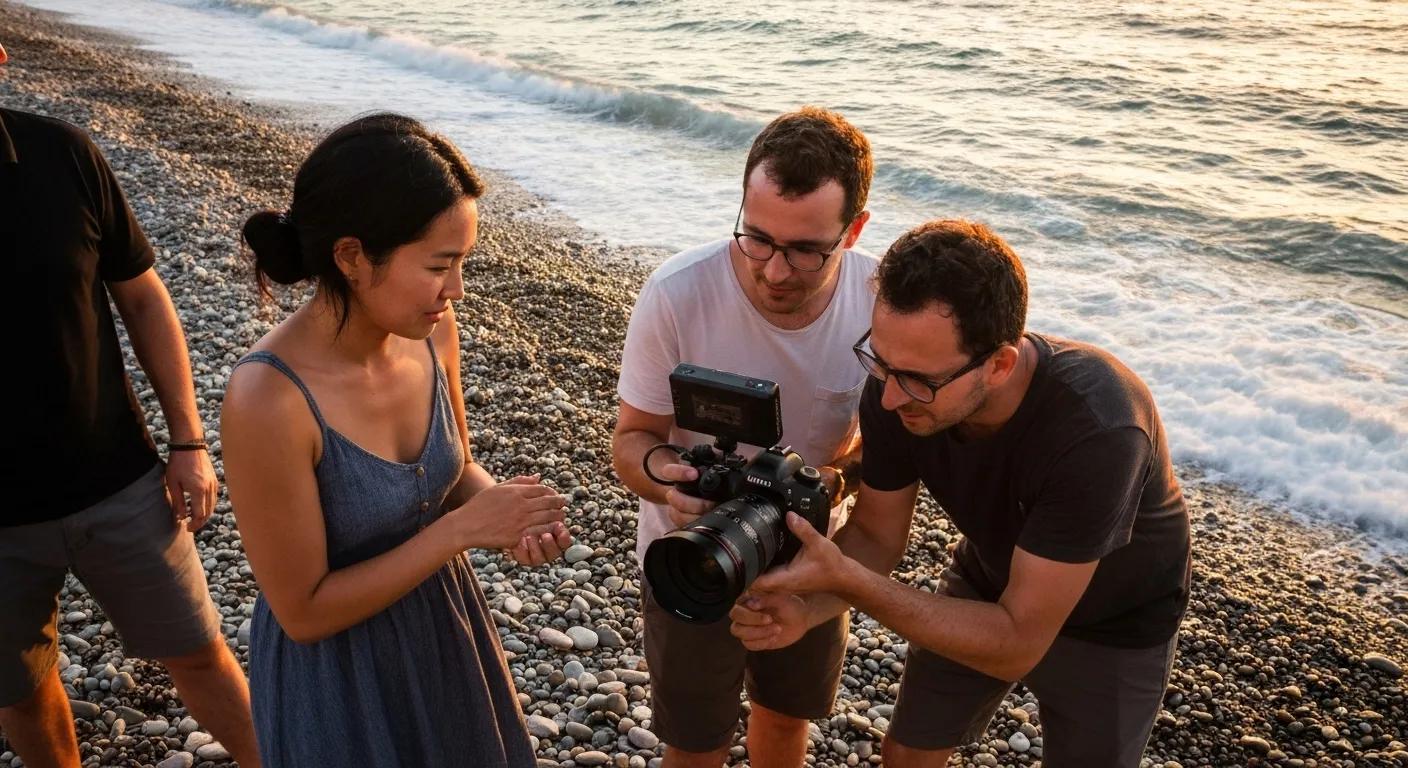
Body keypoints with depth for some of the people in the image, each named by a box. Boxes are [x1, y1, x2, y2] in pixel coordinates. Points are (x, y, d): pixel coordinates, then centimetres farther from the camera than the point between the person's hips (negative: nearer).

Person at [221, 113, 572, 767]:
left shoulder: (430, 331, -14)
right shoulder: (268, 400, -32)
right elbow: (304, 611, -22)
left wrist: (502, 512, -17)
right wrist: (462, 529, -26)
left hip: (443, 624, 6)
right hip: (335, 671, -6)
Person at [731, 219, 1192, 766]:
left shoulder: (1095, 428, -41)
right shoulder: (898, 387, -28)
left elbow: (1016, 646, -35)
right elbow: (876, 533, -13)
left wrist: (845, 579, -42)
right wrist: (804, 611, -32)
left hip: (1112, 623, -3)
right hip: (991, 580, 4)